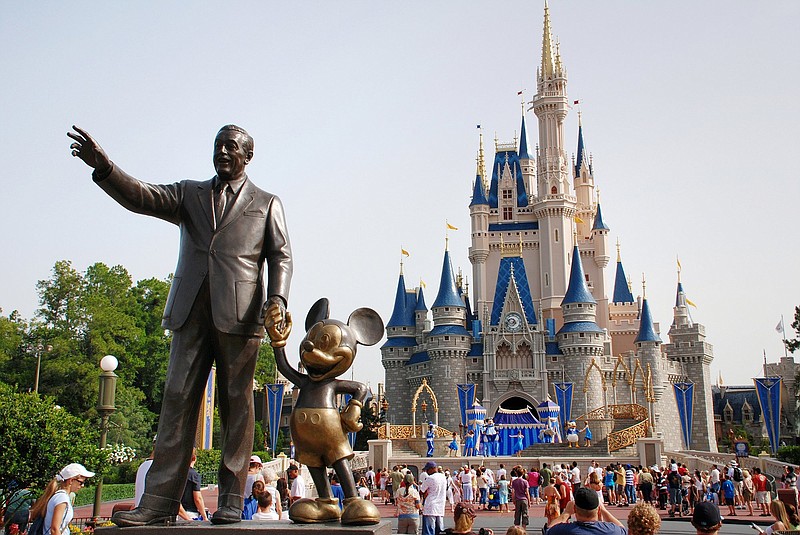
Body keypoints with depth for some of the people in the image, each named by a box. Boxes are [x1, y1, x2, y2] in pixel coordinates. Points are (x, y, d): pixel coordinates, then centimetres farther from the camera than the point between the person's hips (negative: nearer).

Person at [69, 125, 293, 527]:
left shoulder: (266, 204, 16)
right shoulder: (189, 194, 21)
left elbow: (281, 255, 8)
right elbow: (140, 198, 6)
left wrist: (277, 298, -10)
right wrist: (104, 167, -12)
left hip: (238, 313, -2)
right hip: (191, 312, 2)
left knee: (235, 405, -2)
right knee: (177, 399, -3)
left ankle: (231, 501, 2)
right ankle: (159, 501, -3)